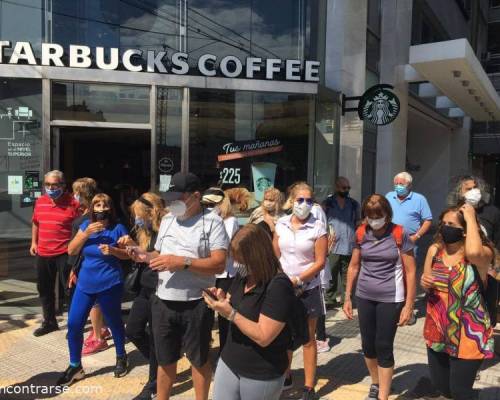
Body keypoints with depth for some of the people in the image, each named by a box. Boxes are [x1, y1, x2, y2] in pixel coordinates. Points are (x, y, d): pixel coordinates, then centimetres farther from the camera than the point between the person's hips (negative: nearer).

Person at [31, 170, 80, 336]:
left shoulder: (73, 203, -12)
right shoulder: (40, 201, 7)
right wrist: (34, 242, 17)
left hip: (65, 254, -6)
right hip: (42, 254, 7)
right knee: (44, 289, 18)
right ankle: (49, 322, 36)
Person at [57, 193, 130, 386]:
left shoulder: (118, 228, -9)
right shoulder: (86, 225, 2)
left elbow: (128, 254, -4)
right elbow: (71, 251, -3)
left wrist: (113, 250, -24)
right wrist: (86, 233, -16)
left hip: (109, 285, -4)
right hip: (85, 284, 4)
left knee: (114, 323, 11)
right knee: (73, 324, 4)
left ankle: (121, 357, 34)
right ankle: (75, 366, 21)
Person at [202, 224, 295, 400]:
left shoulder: (279, 286, -23)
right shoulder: (242, 276, 0)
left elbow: (263, 337, -25)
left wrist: (230, 313, -26)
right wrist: (223, 300, -7)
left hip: (262, 375, -6)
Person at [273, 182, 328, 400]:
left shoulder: (318, 227, -10)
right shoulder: (281, 223, 1)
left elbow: (320, 261, -11)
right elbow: (275, 255, 7)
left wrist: (297, 279, -17)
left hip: (307, 288, -3)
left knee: (308, 339, 8)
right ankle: (285, 376, 38)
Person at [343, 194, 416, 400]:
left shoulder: (400, 234, -10)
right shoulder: (361, 234, 0)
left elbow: (410, 272, -7)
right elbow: (354, 266, 9)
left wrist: (409, 305, -9)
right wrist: (348, 297, 9)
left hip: (390, 299, -4)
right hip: (364, 297, 4)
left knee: (384, 347, 3)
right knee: (367, 345, 13)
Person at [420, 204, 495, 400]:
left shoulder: (483, 254, -16)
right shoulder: (435, 249, -2)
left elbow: (473, 253, -42)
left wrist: (471, 218, -29)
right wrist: (424, 282, -14)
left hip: (467, 336, -5)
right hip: (437, 332, 5)